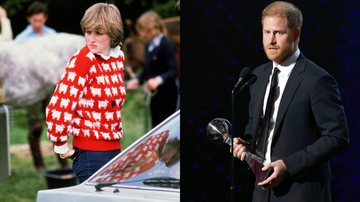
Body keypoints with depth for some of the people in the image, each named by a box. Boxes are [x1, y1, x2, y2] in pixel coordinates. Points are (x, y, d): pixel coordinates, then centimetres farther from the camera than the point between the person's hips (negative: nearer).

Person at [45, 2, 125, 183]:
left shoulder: (118, 57, 7)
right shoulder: (82, 61, -15)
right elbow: (58, 107, -20)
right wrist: (61, 146, -12)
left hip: (114, 148, 7)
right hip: (90, 153, -7)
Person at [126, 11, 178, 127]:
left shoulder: (167, 44, -15)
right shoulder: (149, 45, 10)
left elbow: (174, 70, -21)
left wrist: (159, 80, -35)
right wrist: (137, 80, 1)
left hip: (166, 95, -8)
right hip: (154, 94, 8)